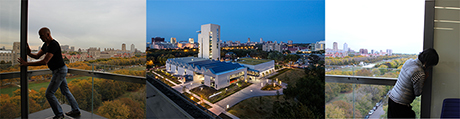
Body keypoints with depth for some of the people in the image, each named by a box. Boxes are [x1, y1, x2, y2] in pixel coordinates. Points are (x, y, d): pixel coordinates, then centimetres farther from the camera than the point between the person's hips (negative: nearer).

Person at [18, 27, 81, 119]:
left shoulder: (53, 45, -23)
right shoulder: (46, 44, 10)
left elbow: (44, 62, -28)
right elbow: (37, 56, 11)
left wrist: (27, 63, -25)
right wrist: (29, 53, -9)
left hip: (60, 71, -11)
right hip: (60, 70, 11)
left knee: (49, 94, -5)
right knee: (65, 91, 16)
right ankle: (76, 110, 25)